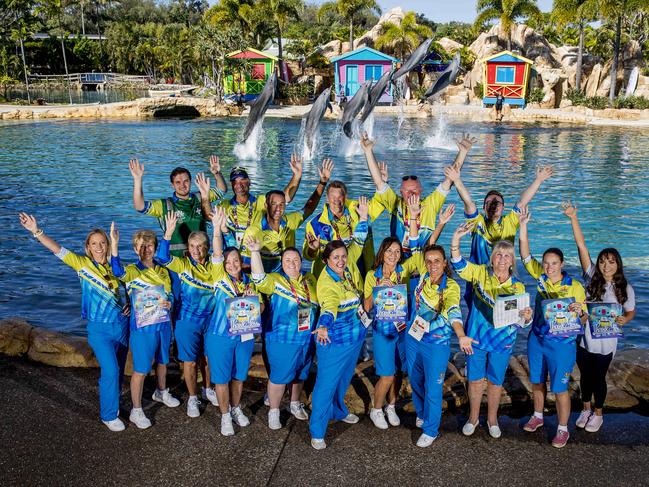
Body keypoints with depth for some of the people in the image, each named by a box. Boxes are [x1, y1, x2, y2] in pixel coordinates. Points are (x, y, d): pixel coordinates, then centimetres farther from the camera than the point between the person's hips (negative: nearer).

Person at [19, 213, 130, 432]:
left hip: (122, 324, 4)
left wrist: (129, 305, -1)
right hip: (100, 328, -4)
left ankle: (111, 403, 35)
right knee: (110, 370, -11)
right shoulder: (82, 263, -6)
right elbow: (58, 250, -18)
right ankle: (109, 415, 6)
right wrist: (36, 231, -29)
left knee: (117, 370, 13)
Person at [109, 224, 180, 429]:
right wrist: (114, 244, -49)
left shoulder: (163, 271, 8)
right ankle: (136, 411, 14)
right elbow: (117, 271, -35)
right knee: (140, 370, 0)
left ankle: (161, 392, 47)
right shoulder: (132, 271, -10)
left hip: (164, 324, 6)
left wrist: (169, 303, -8)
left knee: (162, 361, 23)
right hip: (143, 327, -6)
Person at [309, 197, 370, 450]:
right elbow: (329, 306, -39)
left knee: (344, 379, 25)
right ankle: (317, 431, 12)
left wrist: (363, 216, 4)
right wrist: (323, 327, -57)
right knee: (326, 384, 1)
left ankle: (338, 411, 48)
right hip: (334, 339, -7)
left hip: (355, 336, 7)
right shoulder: (326, 281, -23)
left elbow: (358, 243, 8)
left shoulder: (349, 266, -3)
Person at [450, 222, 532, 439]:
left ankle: (492, 419, 36)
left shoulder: (518, 287, -4)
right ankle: (473, 417, 33)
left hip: (502, 341, 1)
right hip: (476, 337, -1)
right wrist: (456, 239, -35)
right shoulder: (481, 273, -7)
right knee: (475, 380, 12)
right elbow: (459, 265, -20)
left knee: (496, 382, 15)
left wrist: (527, 316, -27)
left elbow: (521, 319, -2)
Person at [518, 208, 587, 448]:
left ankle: (563, 429, 22)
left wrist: (579, 311, -32)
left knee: (560, 388, 4)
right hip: (536, 339, 4)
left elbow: (584, 319, -8)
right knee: (537, 381, 19)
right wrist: (522, 224, -18)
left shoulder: (575, 286, -14)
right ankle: (538, 416, 41)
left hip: (562, 344, -4)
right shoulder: (541, 276, -4)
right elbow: (525, 254, -10)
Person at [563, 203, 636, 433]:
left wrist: (624, 319, -19)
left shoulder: (625, 289, -9)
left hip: (605, 342, -1)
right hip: (583, 338, 1)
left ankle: (598, 414, 35)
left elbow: (631, 311, 6)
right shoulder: (591, 276, -9)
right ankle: (586, 408, 39)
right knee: (585, 376, 17)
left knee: (598, 378, 14)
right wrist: (573, 218, -21)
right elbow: (581, 245, -15)